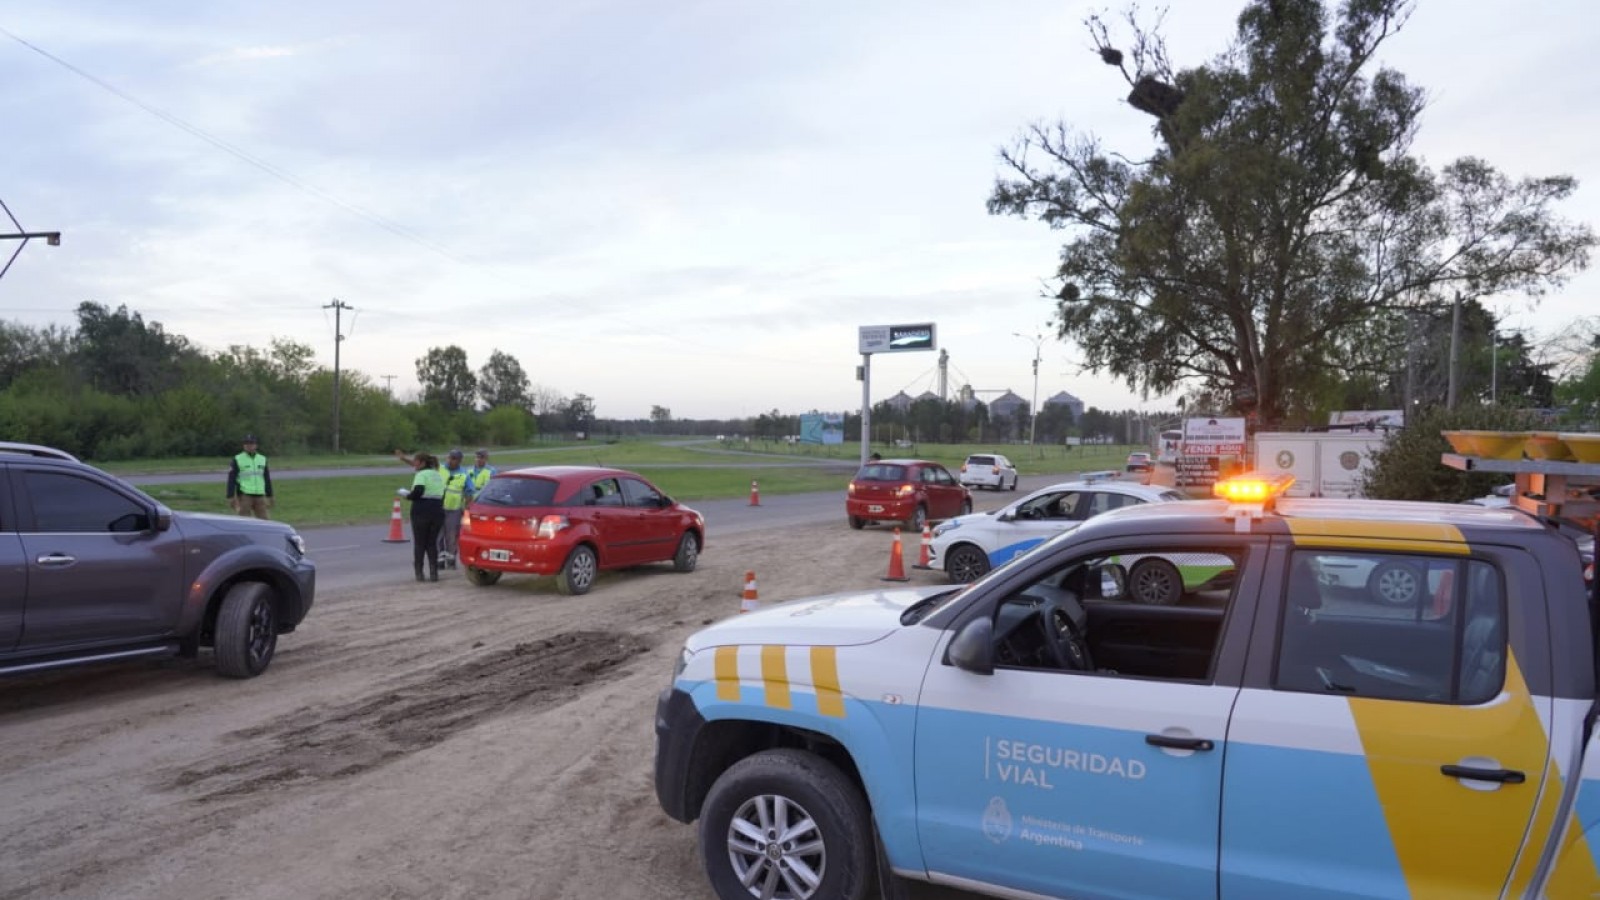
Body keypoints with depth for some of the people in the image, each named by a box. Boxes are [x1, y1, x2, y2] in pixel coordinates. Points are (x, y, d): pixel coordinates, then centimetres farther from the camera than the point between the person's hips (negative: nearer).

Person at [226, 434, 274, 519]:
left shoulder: (262, 459, 12)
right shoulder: (237, 460, -1)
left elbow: (267, 479, 16)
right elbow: (231, 480, -3)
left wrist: (269, 496, 14)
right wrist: (231, 497, -10)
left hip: (259, 496, 4)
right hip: (244, 495, -4)